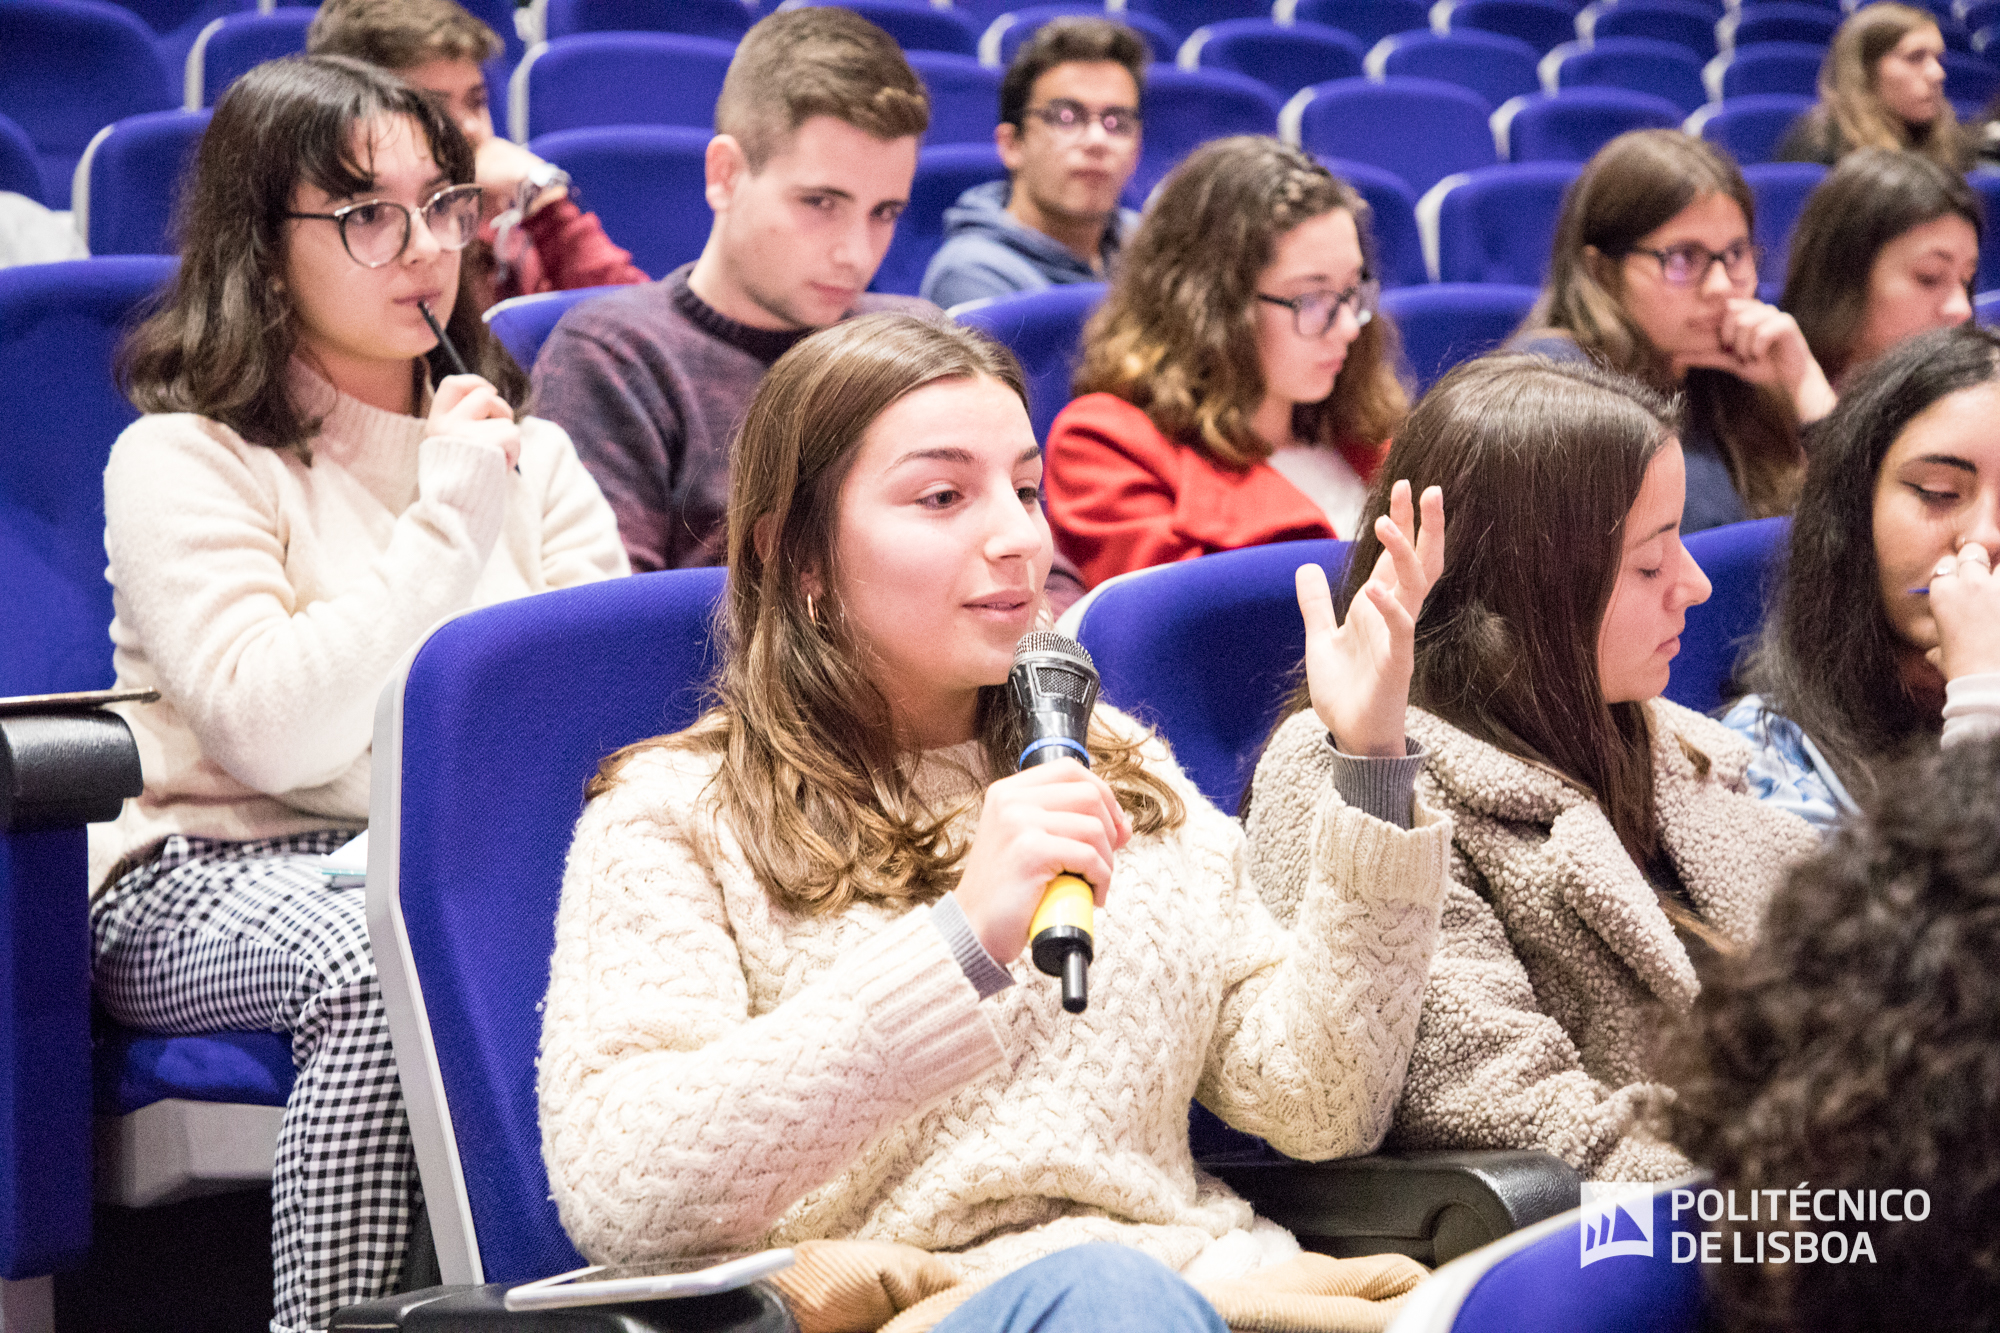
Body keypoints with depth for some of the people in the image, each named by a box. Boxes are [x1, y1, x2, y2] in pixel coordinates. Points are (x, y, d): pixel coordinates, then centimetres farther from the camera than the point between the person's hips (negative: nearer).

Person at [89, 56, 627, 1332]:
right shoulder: (182, 460, -1)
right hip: (211, 876, -4)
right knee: (381, 966, -38)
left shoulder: (525, 448, 16)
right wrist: (447, 525, -11)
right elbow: (272, 730, -16)